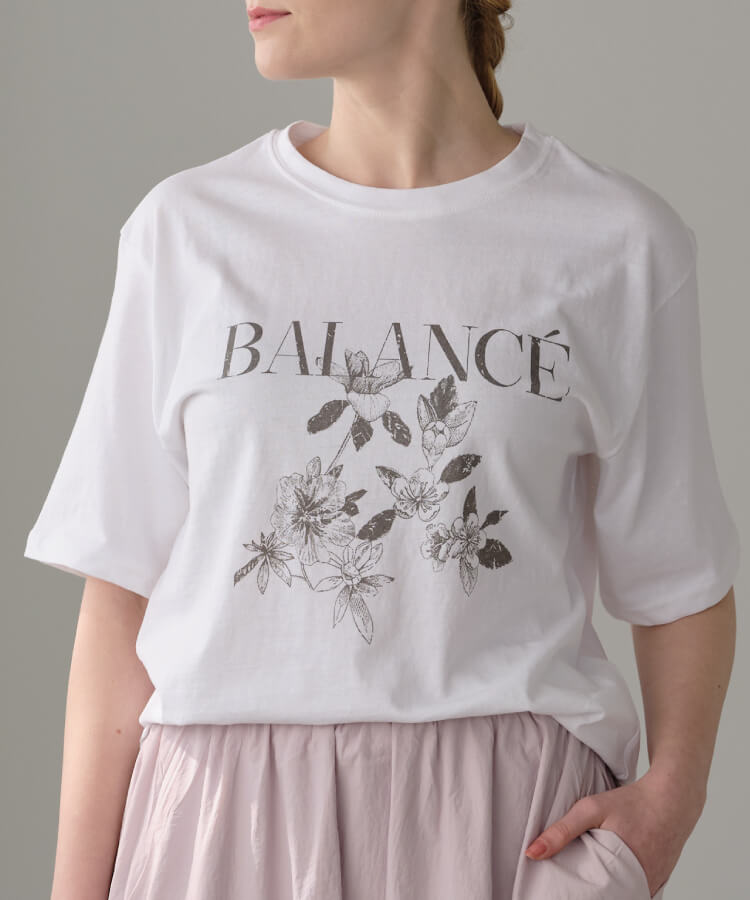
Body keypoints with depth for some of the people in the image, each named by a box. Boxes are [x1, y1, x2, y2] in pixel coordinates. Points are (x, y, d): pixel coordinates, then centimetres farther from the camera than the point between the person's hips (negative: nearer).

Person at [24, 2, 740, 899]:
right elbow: (123, 590, 3)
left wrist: (671, 792, -10)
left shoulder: (619, 243, -2)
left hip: (514, 824, -1)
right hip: (235, 817, 1)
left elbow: (682, 581, 6)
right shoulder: (187, 230, 2)